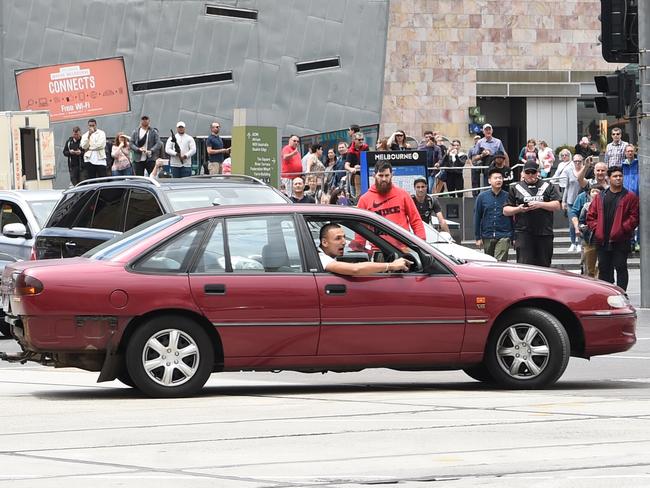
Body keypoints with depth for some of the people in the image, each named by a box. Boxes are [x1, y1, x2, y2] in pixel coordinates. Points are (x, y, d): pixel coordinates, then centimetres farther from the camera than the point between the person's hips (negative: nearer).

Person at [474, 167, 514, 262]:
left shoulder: (507, 197, 0)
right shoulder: (482, 197, 3)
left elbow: (512, 218, 4)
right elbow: (477, 217, 6)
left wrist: (513, 237, 2)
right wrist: (478, 237, 4)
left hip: (504, 236, -2)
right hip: (487, 236, 2)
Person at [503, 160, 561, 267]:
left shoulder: (548, 186, 12)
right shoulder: (516, 188, 13)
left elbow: (557, 206, 2)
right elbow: (506, 211, 12)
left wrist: (540, 204, -11)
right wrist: (518, 209, -8)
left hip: (544, 233, 1)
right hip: (523, 233, -1)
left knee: (544, 265, 4)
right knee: (524, 264, -12)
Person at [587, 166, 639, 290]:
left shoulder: (630, 197, 1)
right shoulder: (600, 197, 12)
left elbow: (634, 216, -4)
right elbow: (591, 216, 13)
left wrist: (623, 228, -14)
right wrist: (596, 228, -2)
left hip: (621, 240, -4)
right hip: (602, 240, 4)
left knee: (621, 267, -3)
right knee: (604, 268, 9)